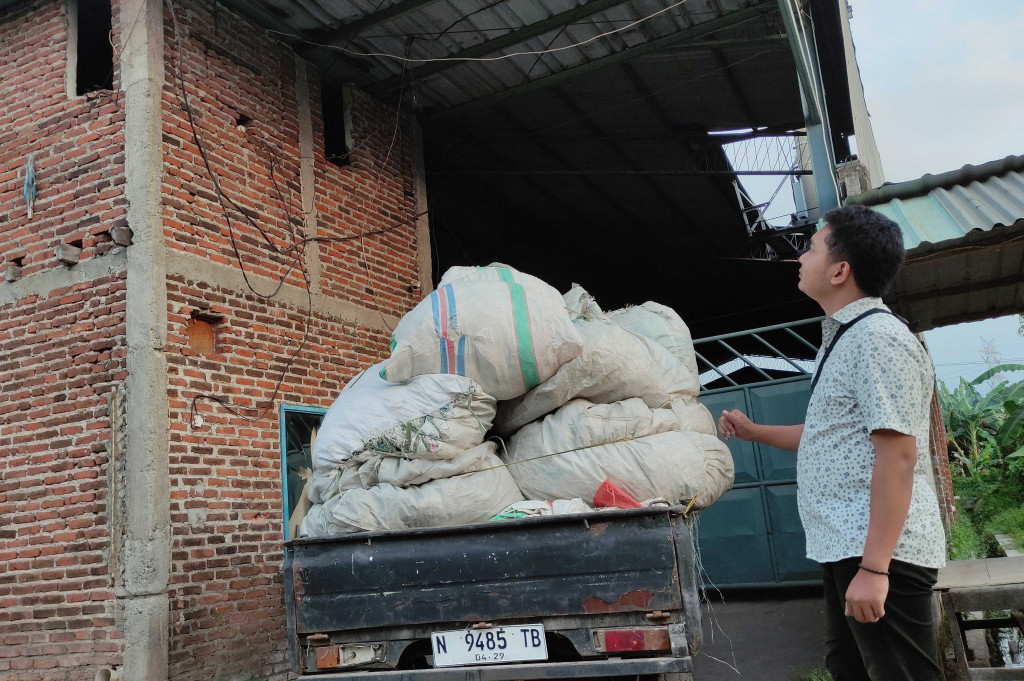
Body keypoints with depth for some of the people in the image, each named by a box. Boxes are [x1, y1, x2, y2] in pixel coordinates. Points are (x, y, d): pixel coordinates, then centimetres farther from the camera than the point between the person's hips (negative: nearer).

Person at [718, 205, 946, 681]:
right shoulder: (842, 339, 18)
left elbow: (897, 455, -22)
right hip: (846, 548, 10)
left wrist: (873, 567, -25)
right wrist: (755, 432, 27)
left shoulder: (879, 337, -14)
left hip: (879, 552, -10)